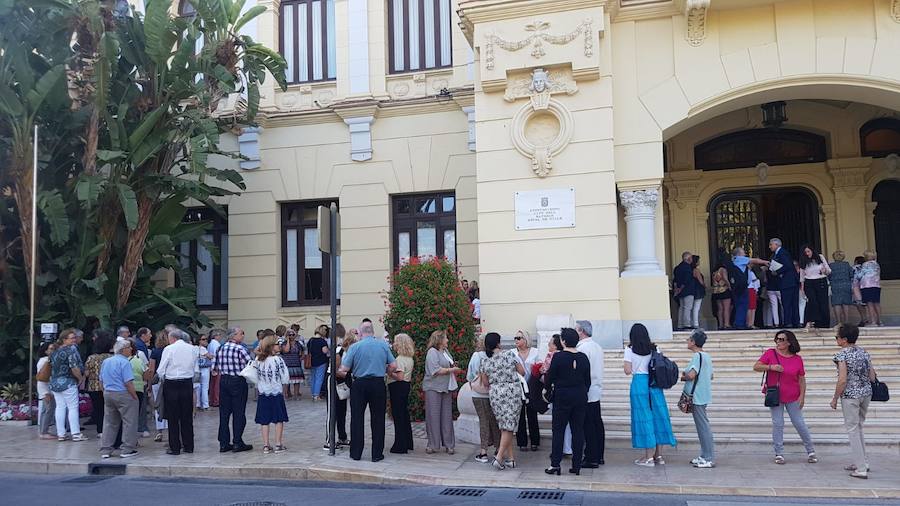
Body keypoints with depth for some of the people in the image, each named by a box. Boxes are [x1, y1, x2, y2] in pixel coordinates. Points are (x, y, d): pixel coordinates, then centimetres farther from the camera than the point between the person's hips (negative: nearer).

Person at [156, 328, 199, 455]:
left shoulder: (169, 349, -7)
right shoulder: (192, 349, 5)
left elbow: (160, 370, -6)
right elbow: (196, 370, 8)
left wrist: (163, 380, 12)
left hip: (171, 384, -4)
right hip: (187, 384, 4)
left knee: (173, 417, 3)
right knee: (187, 416, 10)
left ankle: (175, 447, 6)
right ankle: (188, 446, 15)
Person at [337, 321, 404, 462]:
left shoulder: (355, 347, -6)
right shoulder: (384, 345, 0)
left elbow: (344, 369, -7)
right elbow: (393, 366, 1)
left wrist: (339, 372, 14)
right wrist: (389, 372, 21)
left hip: (359, 384, -1)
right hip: (378, 384, 1)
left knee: (357, 419, 9)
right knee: (377, 419, 8)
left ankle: (356, 453, 15)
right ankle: (377, 454, 10)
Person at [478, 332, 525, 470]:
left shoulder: (485, 361, 0)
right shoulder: (510, 354, -6)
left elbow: (485, 382, 8)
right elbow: (522, 372, 3)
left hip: (496, 394, 3)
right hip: (513, 392, -3)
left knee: (504, 427, 13)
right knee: (509, 426, -1)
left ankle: (510, 457, 16)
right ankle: (499, 457, -11)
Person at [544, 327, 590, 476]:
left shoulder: (558, 356, -11)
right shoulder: (583, 357, 2)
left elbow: (550, 377, -7)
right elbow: (588, 380, 7)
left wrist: (549, 387, 12)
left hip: (562, 397, -4)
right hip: (580, 397, 4)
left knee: (558, 430, 3)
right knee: (578, 430, 8)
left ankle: (555, 464, 3)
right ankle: (576, 465, 10)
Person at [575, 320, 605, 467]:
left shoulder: (583, 348, -15)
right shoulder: (597, 346, 13)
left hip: (586, 393, -9)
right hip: (597, 391, 9)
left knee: (588, 426, -4)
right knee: (597, 424, 13)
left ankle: (591, 459, 0)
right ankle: (599, 456, 20)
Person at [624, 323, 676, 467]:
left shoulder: (630, 350, -4)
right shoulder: (654, 349, 7)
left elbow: (627, 371, -7)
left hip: (639, 383, -4)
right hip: (654, 384, 4)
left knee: (644, 418, 1)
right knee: (658, 416, 10)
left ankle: (649, 457, 4)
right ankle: (658, 455, 17)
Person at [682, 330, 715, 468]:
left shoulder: (697, 356, -16)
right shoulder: (706, 356, 13)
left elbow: (691, 375, -26)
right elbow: (710, 376, 21)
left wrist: (683, 377, -7)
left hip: (697, 397, -10)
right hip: (703, 396, 10)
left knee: (703, 426, -5)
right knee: (702, 426, 15)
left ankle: (709, 459, -1)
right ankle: (704, 456, 22)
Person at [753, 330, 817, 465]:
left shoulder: (797, 359, -1)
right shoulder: (770, 353, -3)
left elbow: (802, 379, 3)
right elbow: (756, 367, -6)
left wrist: (802, 396, -3)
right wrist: (771, 367, -21)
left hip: (793, 398, 0)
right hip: (775, 396, 0)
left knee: (799, 424, 5)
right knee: (778, 424, 2)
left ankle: (811, 451, 22)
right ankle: (779, 454, 11)